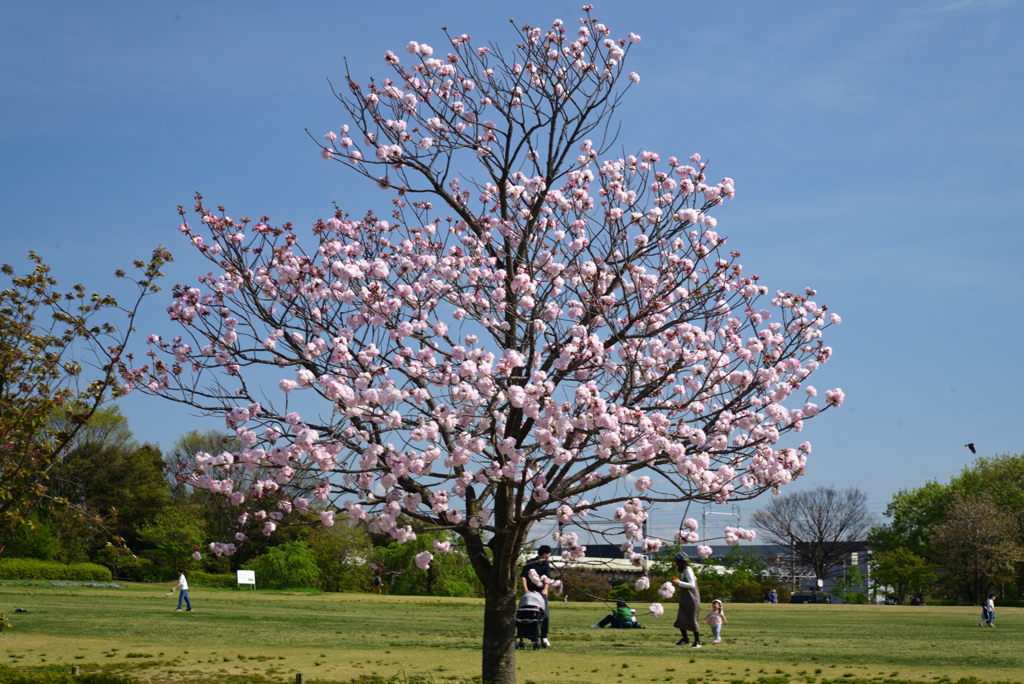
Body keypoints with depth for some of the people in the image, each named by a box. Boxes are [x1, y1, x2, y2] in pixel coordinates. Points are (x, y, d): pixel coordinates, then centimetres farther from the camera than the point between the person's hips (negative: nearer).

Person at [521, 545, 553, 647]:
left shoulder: (546, 565, 9)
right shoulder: (530, 564, -5)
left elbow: (548, 577, -2)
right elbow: (523, 576, -10)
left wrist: (545, 589, -19)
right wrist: (525, 590, -20)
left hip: (541, 592, 4)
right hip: (530, 592, -3)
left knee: (546, 616, -5)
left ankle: (544, 638, 5)